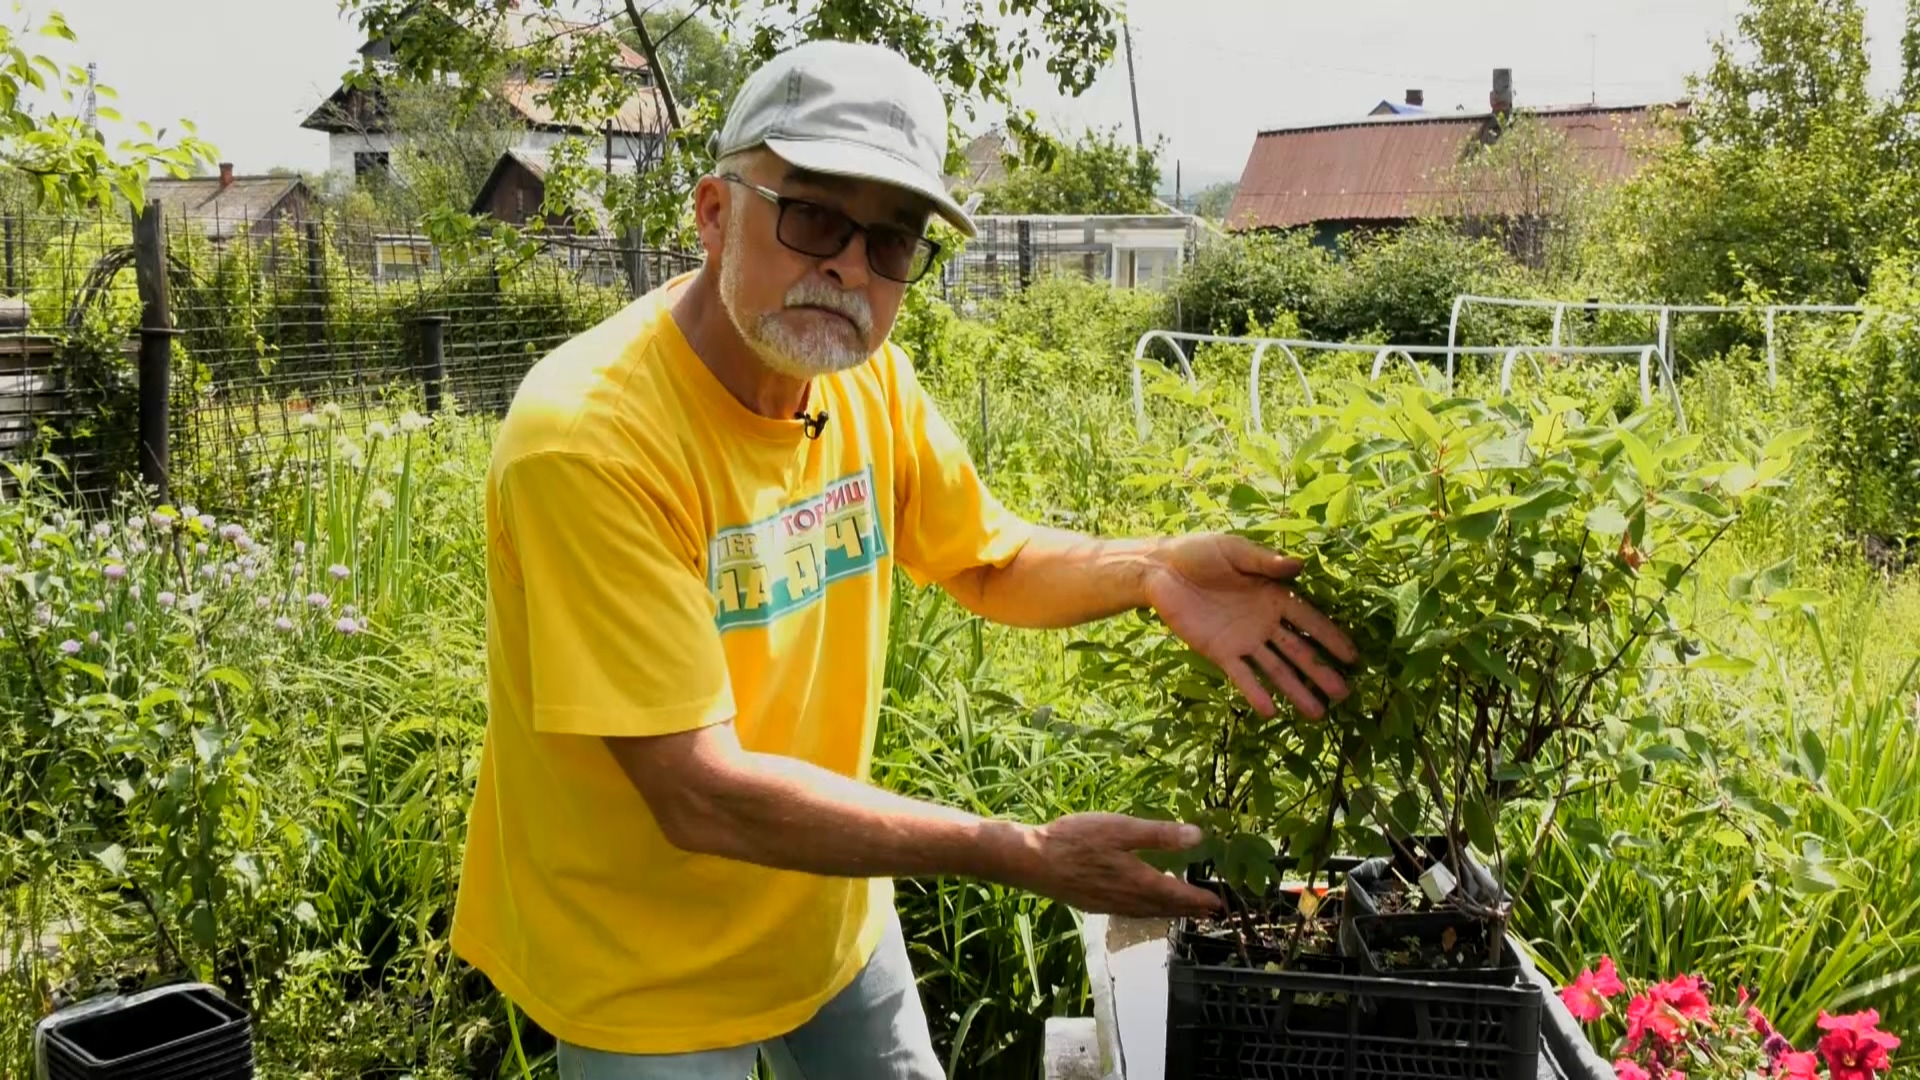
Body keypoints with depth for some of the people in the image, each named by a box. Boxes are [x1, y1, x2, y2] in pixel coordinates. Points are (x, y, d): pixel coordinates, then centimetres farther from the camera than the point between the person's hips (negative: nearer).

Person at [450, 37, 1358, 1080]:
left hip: (828, 907, 6)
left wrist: (1150, 571, -15)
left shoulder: (869, 378, -9)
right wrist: (1031, 856, -28)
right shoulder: (591, 435, -30)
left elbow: (990, 559, 7)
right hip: (650, 971, -6)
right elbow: (702, 794, -30)